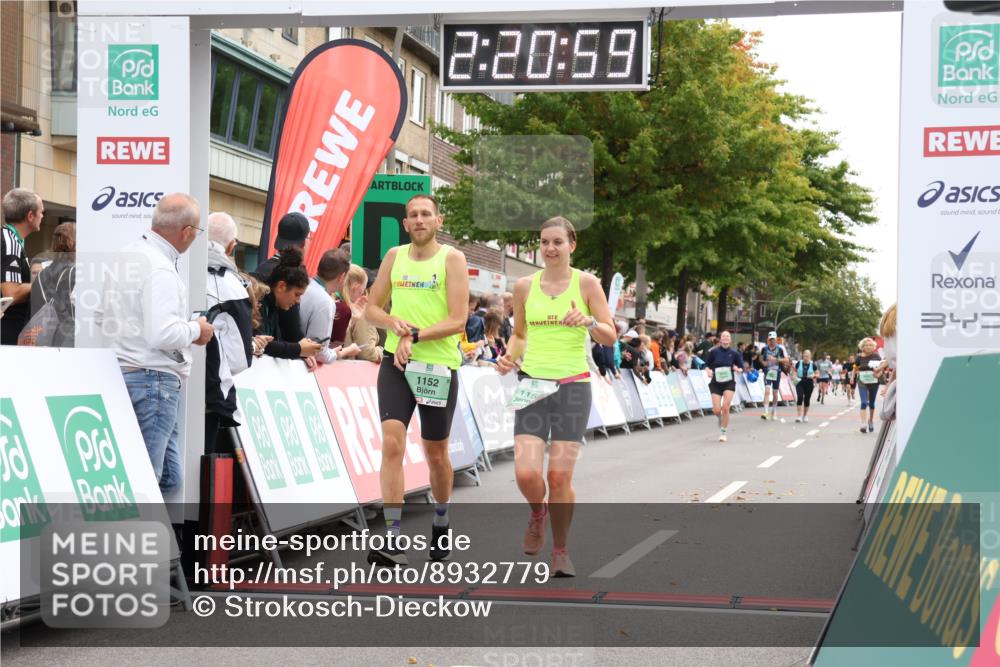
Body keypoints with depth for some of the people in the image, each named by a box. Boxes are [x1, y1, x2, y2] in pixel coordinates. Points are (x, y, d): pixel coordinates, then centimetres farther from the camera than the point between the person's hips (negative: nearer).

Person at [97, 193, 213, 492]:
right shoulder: (160, 270, -18)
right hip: (154, 380, -10)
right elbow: (163, 334, -27)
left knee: (169, 477, 13)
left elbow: (100, 316, 21)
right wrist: (196, 330, -9)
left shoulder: (124, 257, 12)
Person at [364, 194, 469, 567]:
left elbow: (458, 321, -11)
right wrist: (393, 322, -8)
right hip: (395, 364, 2)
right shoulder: (394, 256, 9)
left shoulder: (452, 259, -4)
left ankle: (441, 522, 37)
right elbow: (371, 309, 14)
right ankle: (393, 540, -16)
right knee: (392, 443, -14)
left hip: (439, 365, -2)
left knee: (435, 453, 11)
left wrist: (415, 335, -21)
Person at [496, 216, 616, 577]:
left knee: (560, 477, -5)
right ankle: (537, 511, 24)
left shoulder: (586, 283, 0)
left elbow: (611, 336, -1)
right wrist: (510, 356, -1)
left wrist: (589, 322, -21)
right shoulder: (524, 286, 7)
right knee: (526, 473, -12)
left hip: (572, 386, -2)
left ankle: (561, 551, 16)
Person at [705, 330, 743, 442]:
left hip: (729, 383, -1)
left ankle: (723, 432, 4)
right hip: (716, 383, 1)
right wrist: (709, 371, -13)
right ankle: (720, 420, 32)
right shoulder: (713, 352, -3)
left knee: (725, 408, -12)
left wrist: (738, 369, -16)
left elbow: (741, 368, 6)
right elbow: (706, 365, 7)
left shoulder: (734, 353, -2)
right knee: (717, 410, -6)